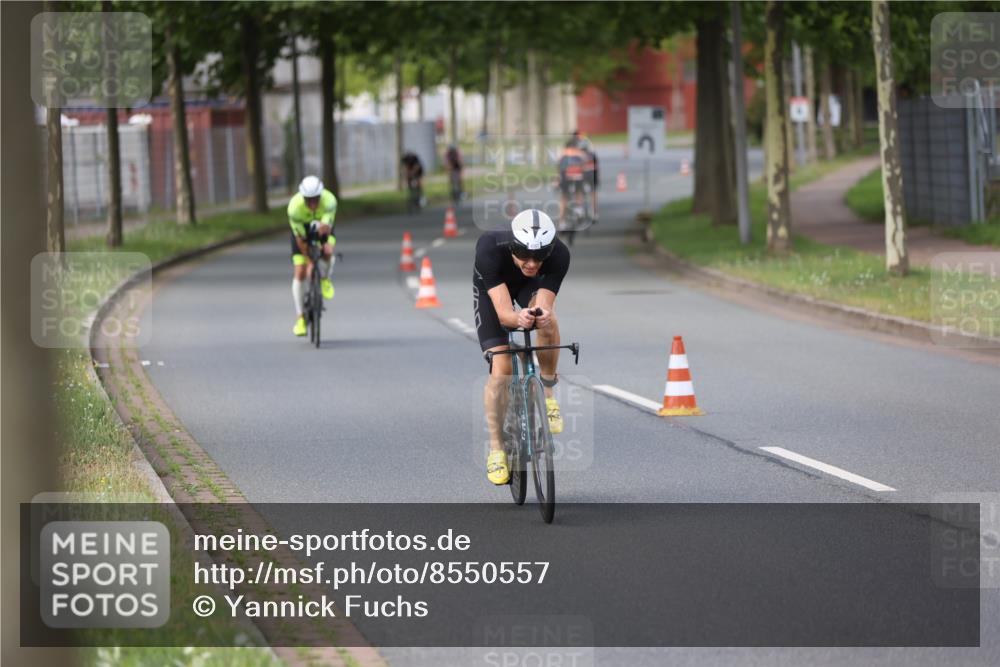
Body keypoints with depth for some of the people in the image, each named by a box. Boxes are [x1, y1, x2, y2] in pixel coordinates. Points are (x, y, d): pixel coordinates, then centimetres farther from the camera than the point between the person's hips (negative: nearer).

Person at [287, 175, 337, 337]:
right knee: (300, 273, -10)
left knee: (328, 252, -33)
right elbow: (300, 237, -27)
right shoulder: (295, 206, -35)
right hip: (302, 229, 0)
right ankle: (299, 318, -1)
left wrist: (323, 227, -66)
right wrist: (308, 261, -25)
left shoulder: (329, 201, -35)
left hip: (322, 228, 0)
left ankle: (325, 280, 1)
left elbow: (327, 227, -43)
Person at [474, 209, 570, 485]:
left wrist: (541, 314, -61)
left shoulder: (559, 254, -37)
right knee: (501, 368, -13)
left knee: (547, 321, -34)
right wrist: (519, 318, -66)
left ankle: (547, 394, -10)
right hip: (491, 287, -1)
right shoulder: (490, 249, -42)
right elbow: (503, 312, -44)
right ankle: (496, 449, 3)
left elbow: (543, 306, -37)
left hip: (531, 285, 1)